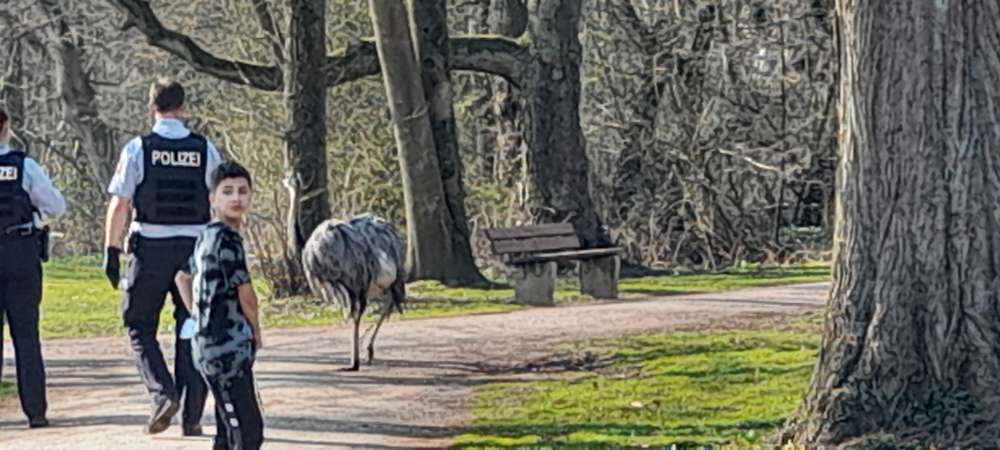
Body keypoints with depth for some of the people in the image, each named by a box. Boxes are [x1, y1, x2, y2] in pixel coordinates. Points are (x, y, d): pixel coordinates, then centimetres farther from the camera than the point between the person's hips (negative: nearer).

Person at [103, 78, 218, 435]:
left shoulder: (138, 149, -4)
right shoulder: (205, 150, 3)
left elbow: (120, 204, -5)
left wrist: (111, 251, 1)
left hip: (151, 246, -2)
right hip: (196, 246, 2)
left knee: (140, 325, 10)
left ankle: (163, 395, -9)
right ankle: (192, 416, 10)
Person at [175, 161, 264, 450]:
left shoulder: (207, 236, 13)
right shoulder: (227, 237, -15)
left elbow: (183, 277, 28)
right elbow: (246, 296, -10)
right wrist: (256, 331, 7)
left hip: (211, 344, 10)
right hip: (227, 349, -10)